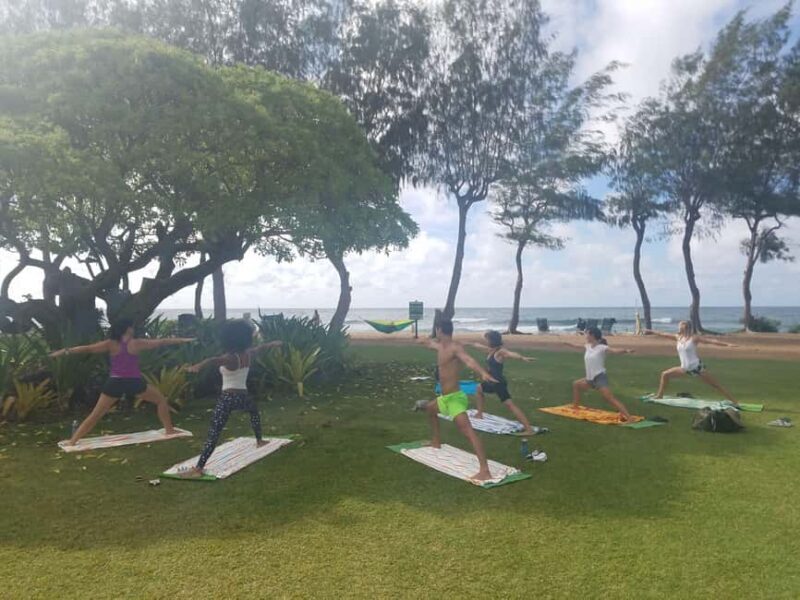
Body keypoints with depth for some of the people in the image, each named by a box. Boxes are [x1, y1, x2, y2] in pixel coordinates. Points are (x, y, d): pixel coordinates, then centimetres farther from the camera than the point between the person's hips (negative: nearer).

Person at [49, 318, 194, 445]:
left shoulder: (110, 344, 1)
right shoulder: (137, 344, -1)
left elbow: (87, 349, -4)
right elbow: (162, 342, 4)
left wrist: (65, 351, 0)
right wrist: (183, 340, 12)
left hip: (115, 383, 2)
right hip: (135, 382, -2)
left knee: (95, 415, 11)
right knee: (161, 400, 16)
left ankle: (72, 441, 6)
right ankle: (169, 430, 15)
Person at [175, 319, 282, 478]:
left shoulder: (230, 358, -15)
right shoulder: (248, 354, 3)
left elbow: (214, 360, -38)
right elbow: (261, 347, 26)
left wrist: (198, 366, -58)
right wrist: (273, 344, 48)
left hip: (228, 398, -6)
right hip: (243, 395, 6)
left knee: (213, 433, -12)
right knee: (254, 411, 39)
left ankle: (198, 469, -19)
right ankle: (259, 441, 51)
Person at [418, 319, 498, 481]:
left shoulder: (455, 347, -18)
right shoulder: (440, 346, 10)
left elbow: (469, 360, -38)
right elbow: (431, 343, 35)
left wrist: (483, 372, -57)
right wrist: (423, 341, 58)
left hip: (455, 398, -10)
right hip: (444, 398, 10)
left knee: (468, 432, -22)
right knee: (430, 409, 36)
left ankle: (485, 472, -33)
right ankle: (436, 442, 52)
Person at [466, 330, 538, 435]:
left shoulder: (501, 352, -18)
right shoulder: (491, 350, 9)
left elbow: (511, 354, -39)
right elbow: (479, 346, 26)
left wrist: (523, 358, -58)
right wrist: (469, 344, 40)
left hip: (499, 383, -9)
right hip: (492, 381, 9)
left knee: (509, 404, -10)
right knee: (479, 388, 26)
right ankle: (479, 414, 39)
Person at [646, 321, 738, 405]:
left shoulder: (694, 338, -10)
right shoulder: (678, 337, 6)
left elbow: (711, 341, -13)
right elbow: (663, 335, 14)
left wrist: (727, 345, -22)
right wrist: (650, 331, 19)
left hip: (697, 367, -6)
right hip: (685, 368, 6)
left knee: (716, 385, -3)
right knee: (665, 375, 7)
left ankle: (735, 403, 2)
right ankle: (659, 396, 15)